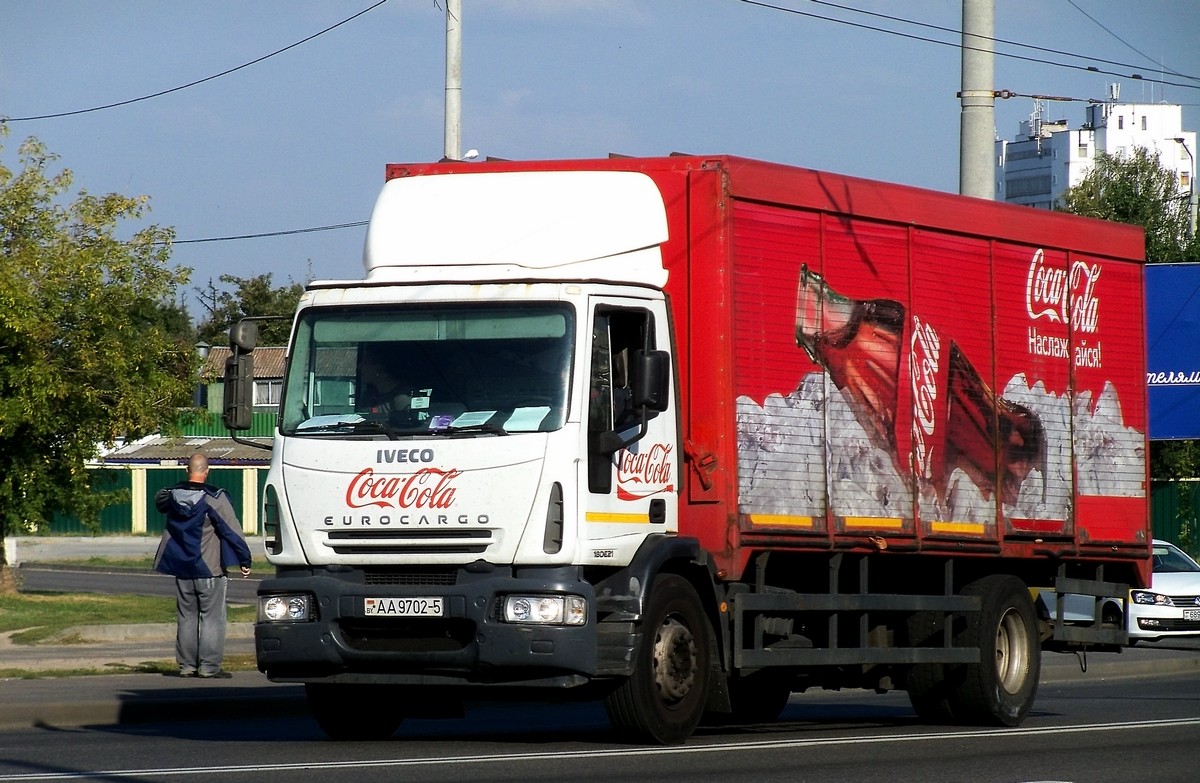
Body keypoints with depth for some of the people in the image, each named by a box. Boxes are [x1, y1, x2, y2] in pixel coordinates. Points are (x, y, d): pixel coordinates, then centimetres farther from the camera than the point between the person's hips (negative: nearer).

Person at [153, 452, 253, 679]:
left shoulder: (171, 495, 1)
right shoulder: (214, 499, -14)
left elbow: (159, 501, 25)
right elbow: (232, 531, -12)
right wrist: (244, 560, -5)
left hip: (181, 569, 5)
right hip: (209, 570, -5)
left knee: (186, 617, 12)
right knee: (212, 618, 0)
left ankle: (186, 665, 13)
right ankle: (209, 666, -4)